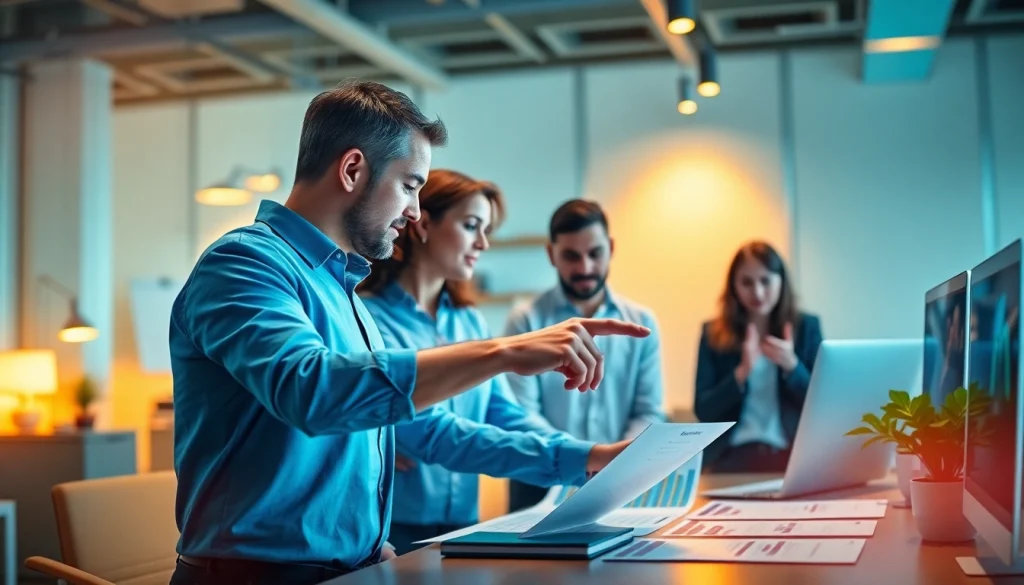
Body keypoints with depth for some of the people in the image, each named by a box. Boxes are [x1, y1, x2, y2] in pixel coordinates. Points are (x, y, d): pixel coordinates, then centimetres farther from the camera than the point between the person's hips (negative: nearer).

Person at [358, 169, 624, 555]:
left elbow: (507, 416, 5)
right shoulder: (368, 318, -16)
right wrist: (580, 459, -29)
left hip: (460, 528, 7)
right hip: (387, 533, -6)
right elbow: (431, 433, -24)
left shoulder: (471, 323, 9)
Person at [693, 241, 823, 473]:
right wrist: (742, 372, -13)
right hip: (732, 456, 0)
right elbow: (703, 411, 1)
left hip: (793, 455, 1)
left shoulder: (806, 327, 8)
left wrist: (792, 365, -11)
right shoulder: (714, 333, 6)